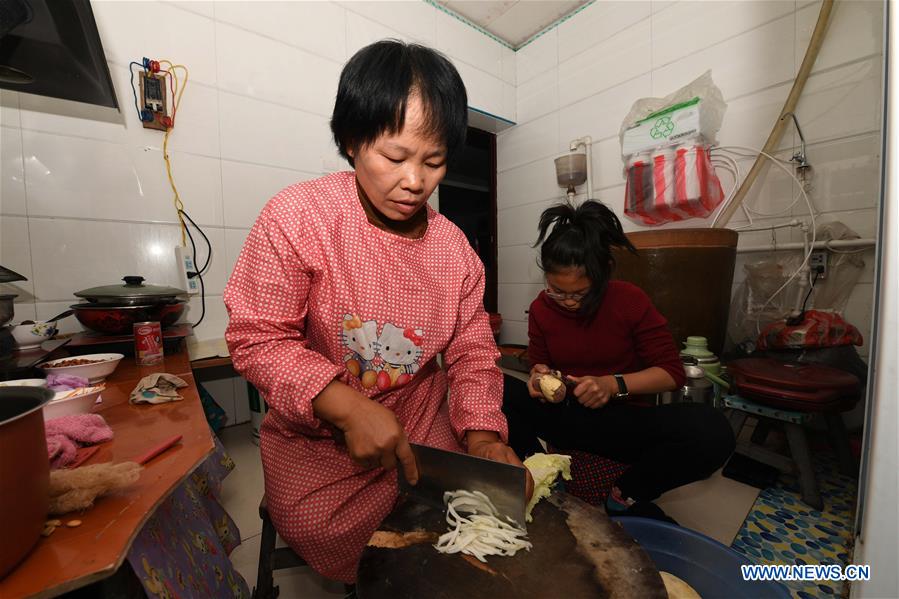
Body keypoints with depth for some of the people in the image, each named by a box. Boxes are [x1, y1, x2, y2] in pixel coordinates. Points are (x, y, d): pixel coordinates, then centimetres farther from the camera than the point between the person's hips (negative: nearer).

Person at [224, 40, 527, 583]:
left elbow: (472, 351, 0)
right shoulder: (297, 217, -18)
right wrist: (348, 409, -28)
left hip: (426, 428, 4)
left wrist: (481, 432, -14)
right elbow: (257, 339, -16)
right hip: (317, 439, -2)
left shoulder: (454, 246, -6)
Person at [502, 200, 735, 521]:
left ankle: (623, 499, -4)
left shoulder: (631, 301, -9)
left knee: (712, 431, -30)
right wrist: (539, 376, -16)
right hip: (559, 414, 1)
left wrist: (614, 385, -22)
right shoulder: (541, 308, -4)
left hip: (618, 419, 0)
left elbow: (672, 372, -6)